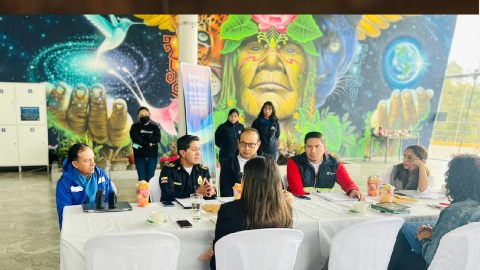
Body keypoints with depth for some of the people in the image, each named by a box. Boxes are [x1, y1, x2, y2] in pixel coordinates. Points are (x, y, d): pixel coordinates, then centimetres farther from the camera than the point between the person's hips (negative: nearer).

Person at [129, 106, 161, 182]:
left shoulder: (154, 127, 11)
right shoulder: (135, 126, 7)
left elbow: (157, 139, -6)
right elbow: (135, 138, -11)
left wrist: (143, 140, -12)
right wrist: (148, 143, -12)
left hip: (152, 156, 1)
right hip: (140, 156, -1)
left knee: (150, 179, 2)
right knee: (142, 179, -2)